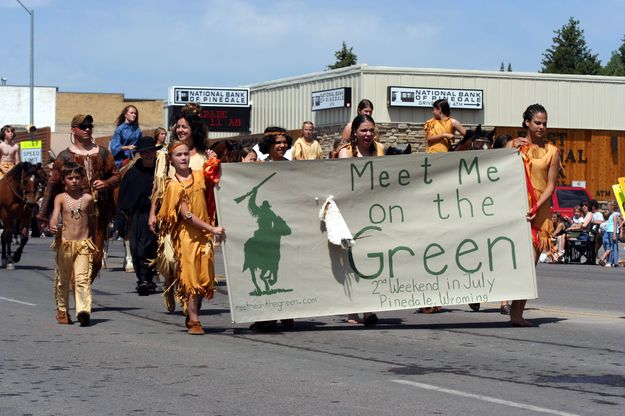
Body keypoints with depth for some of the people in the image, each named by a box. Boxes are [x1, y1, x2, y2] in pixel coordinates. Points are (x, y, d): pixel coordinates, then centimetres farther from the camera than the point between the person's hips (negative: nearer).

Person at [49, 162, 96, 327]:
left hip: (84, 244, 0)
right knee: (63, 280, 9)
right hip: (65, 243, 0)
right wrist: (53, 226, -35)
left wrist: (92, 240, 21)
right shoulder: (60, 198, 2)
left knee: (83, 278, -13)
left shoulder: (88, 198, 5)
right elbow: (55, 214, -14)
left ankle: (83, 310, -22)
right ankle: (62, 311, 23)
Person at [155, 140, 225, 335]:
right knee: (191, 277, -5)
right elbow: (186, 215, -11)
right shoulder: (174, 185, -6)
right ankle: (194, 321, 0)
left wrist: (213, 163, 6)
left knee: (204, 278, 3)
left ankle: (192, 316, 18)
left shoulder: (200, 176, 8)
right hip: (186, 235, -5)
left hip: (204, 233, 5)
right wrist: (213, 229, -18)